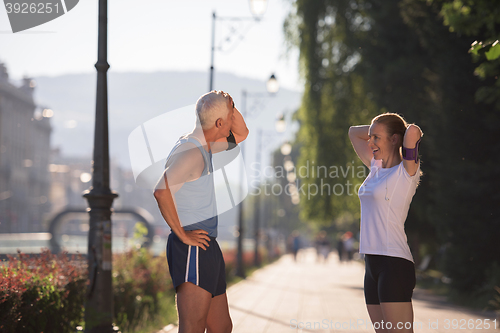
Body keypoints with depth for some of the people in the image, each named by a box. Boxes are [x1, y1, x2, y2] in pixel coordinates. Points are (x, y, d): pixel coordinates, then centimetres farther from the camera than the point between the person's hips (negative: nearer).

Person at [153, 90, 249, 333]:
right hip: (193, 248, -10)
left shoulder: (204, 146, 16)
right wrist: (182, 234, -20)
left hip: (207, 249, 10)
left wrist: (227, 104, 14)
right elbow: (161, 191, -27)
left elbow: (241, 134, 31)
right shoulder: (191, 151, -14)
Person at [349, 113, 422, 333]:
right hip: (372, 264, 8)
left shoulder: (406, 171, -6)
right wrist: (377, 130, 18)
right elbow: (354, 132, 29)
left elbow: (413, 131, -23)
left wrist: (409, 133, -1)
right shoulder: (376, 168, 16)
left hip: (394, 264, -8)